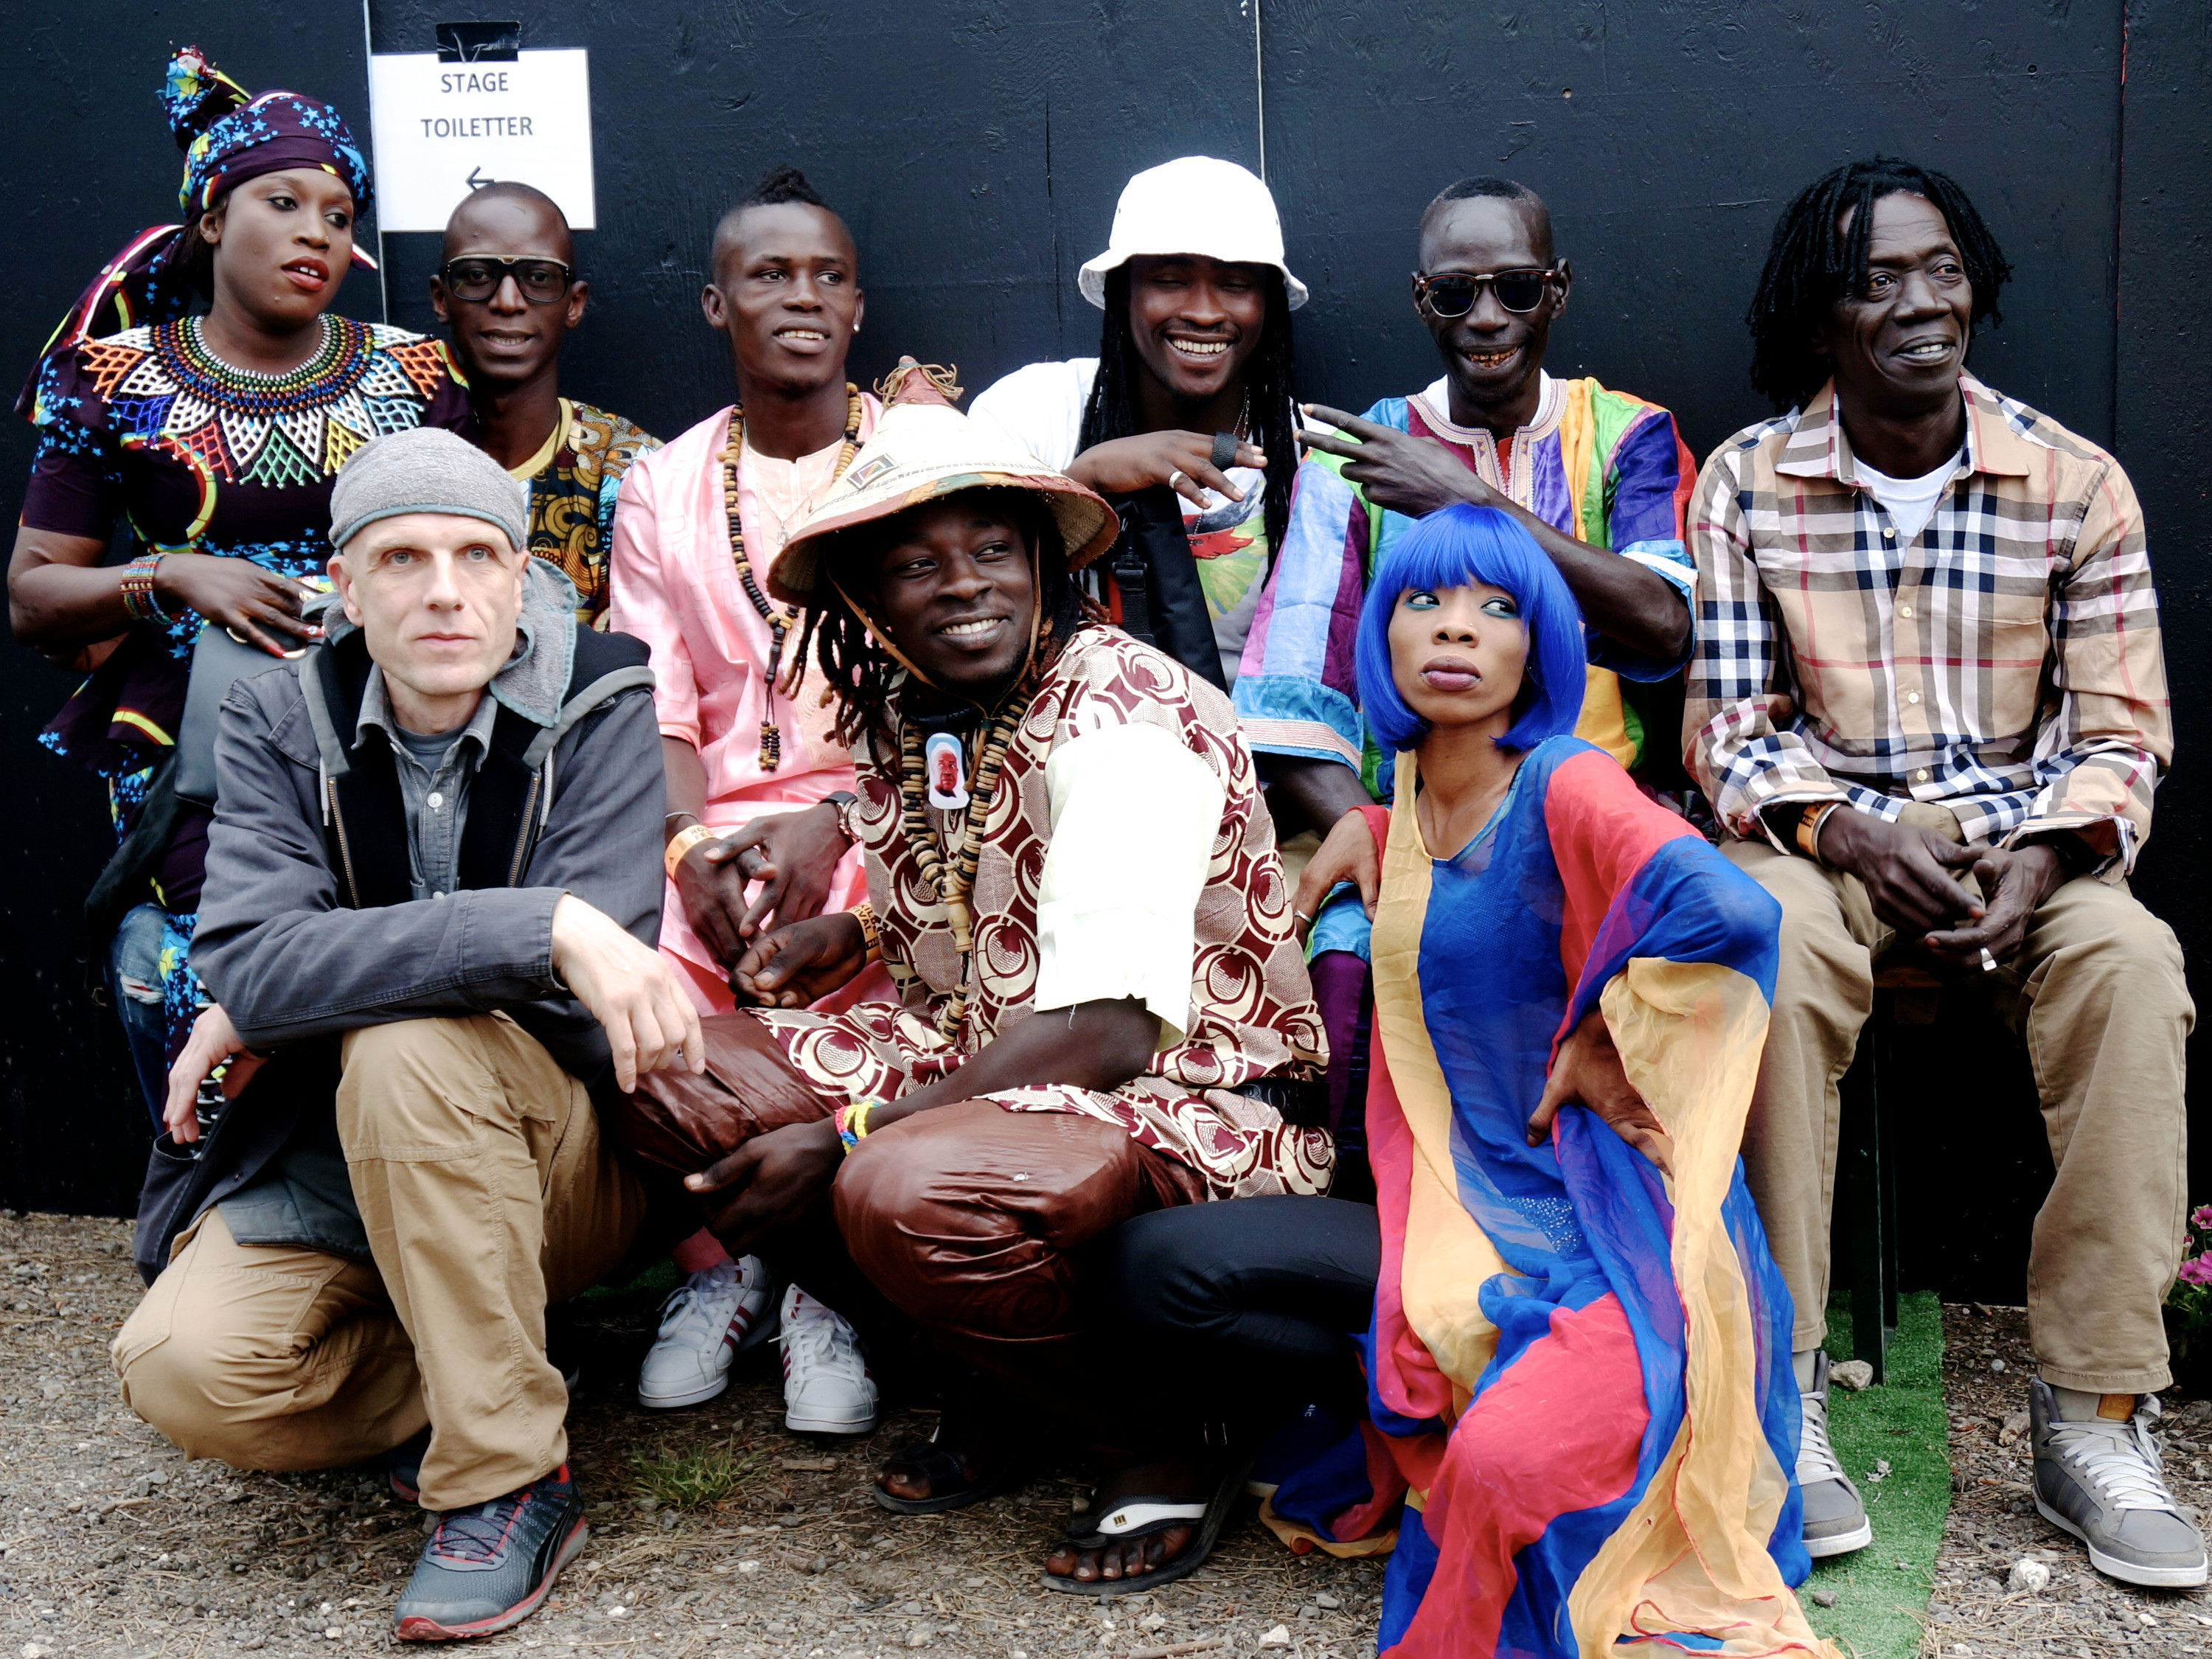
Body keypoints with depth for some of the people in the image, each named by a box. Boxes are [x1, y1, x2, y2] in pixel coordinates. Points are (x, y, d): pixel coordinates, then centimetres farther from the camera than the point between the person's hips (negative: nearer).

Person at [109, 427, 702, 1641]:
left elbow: (585, 990, -22)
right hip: (332, 1163, 2)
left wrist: (273, 1008, -16)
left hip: (569, 1156, -2)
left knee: (404, 1047, -34)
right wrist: (543, 926, -35)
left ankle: (507, 1480, -20)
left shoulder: (606, 708, -12)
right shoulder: (277, 725, -4)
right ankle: (455, 1382, 4)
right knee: (183, 1367, -25)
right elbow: (250, 958, -22)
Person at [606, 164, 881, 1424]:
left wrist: (829, 823, -19)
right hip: (715, 816, 2)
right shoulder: (663, 487, 14)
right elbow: (656, 705, 6)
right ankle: (718, 1263, -3)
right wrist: (690, 845, -15)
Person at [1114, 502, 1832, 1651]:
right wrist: (1355, 833, 15)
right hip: (1460, 1216, 7)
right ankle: (1424, 1424, 1)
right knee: (1160, 1264, -9)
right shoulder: (1405, 802, 9)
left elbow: (1730, 911, -31)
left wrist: (1601, 1040, -17)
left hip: (1600, 1224, -7)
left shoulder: (1565, 785, -13)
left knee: (1503, 1464, -35)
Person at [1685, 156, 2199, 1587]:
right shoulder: (1747, 485, 1)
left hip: (2024, 838, 1)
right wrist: (1842, 829, -19)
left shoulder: (2079, 485, 2)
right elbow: (1733, 728, 1)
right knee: (1777, 943, -36)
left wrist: (2041, 856, -17)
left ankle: (2096, 1415, -25)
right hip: (1823, 835, -1)